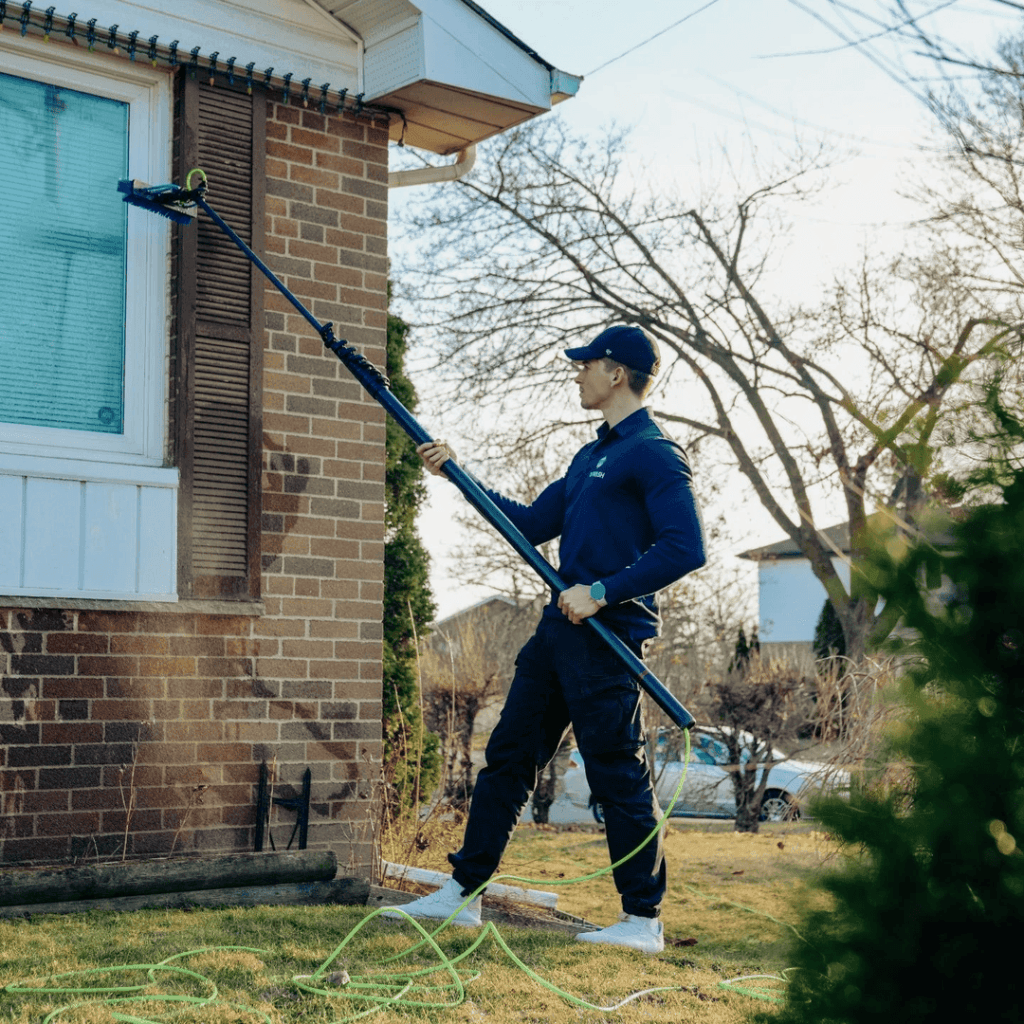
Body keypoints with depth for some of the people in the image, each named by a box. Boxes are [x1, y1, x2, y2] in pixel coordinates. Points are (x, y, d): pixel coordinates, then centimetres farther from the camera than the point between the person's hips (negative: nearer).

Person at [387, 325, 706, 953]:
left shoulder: (654, 454, -9)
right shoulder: (591, 457, 21)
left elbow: (687, 547, -19)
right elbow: (532, 526, 25)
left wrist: (603, 591, -21)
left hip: (609, 633, -10)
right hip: (561, 627, 10)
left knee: (618, 774, -4)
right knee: (509, 758, 11)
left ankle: (644, 921, 7)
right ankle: (464, 892, 19)